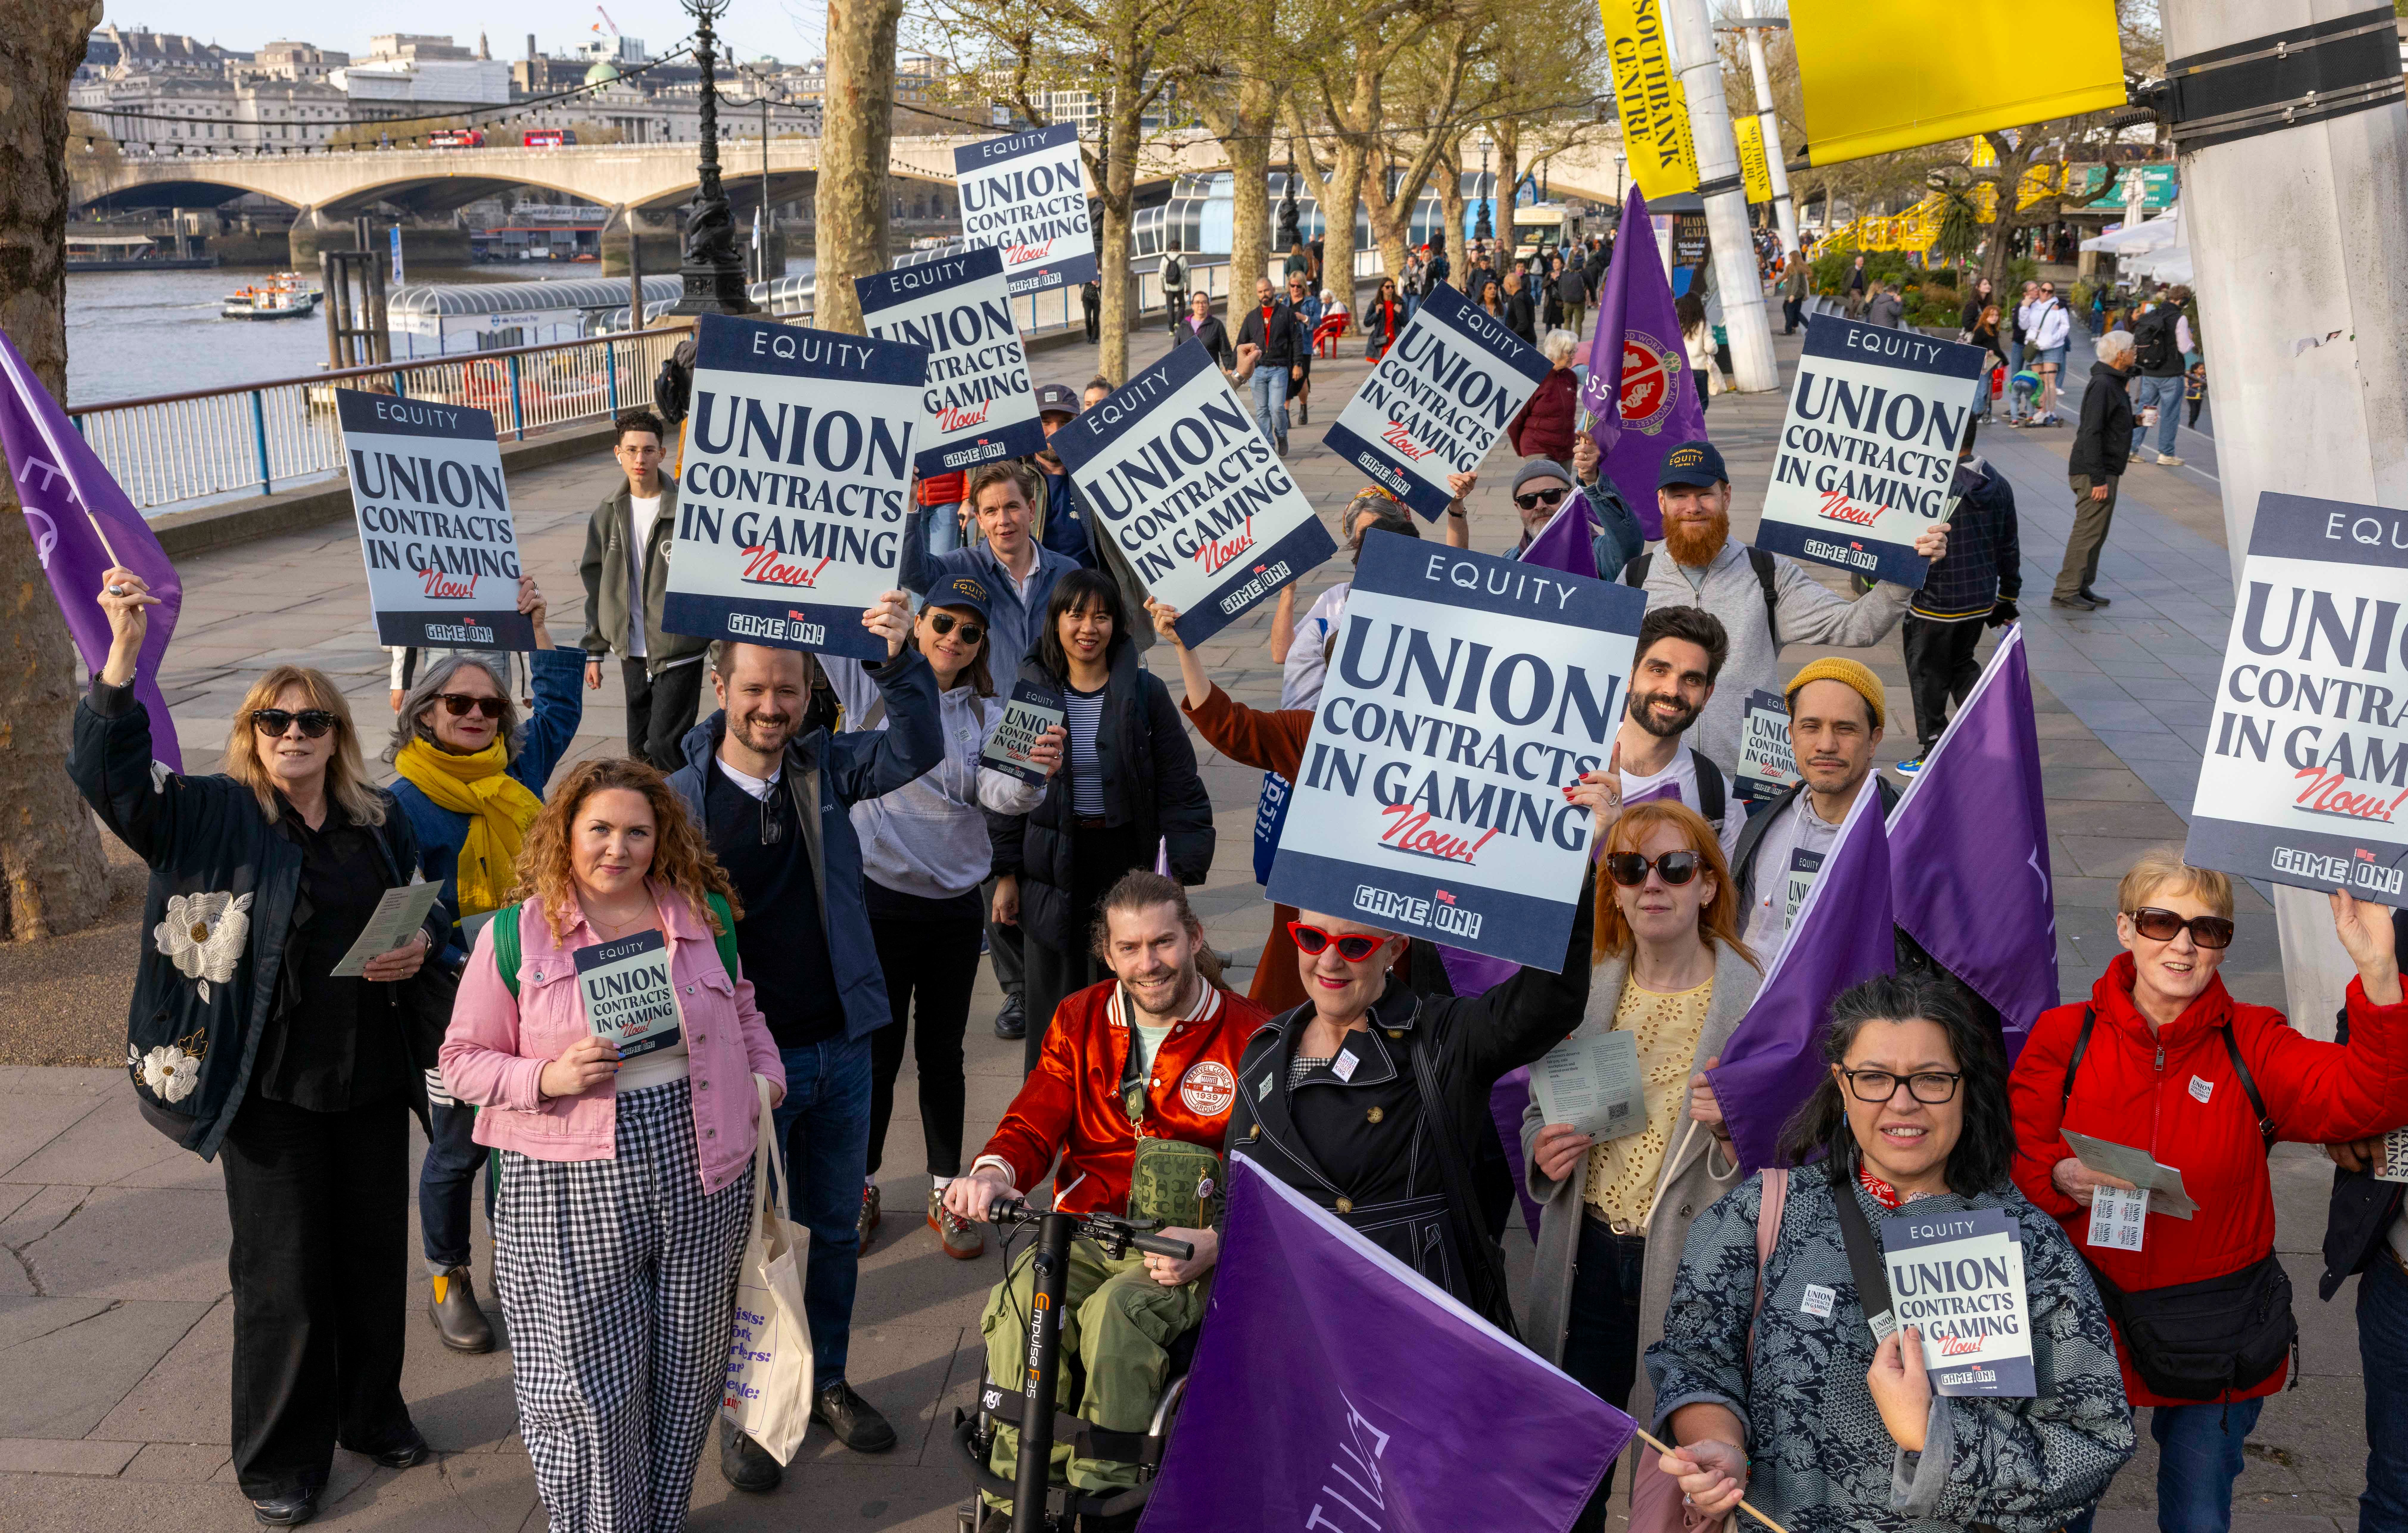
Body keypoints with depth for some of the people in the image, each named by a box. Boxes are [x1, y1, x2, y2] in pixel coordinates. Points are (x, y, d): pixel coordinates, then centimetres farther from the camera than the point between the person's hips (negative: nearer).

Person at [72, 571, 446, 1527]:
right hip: (271, 1083, -4)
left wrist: (422, 945, -5)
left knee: (376, 1251, 16)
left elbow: (428, 907, 18)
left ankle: (372, 1412, 36)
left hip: (372, 1073, 4)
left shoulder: (380, 821, 6)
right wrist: (123, 655, -29)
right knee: (282, 1269, 5)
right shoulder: (215, 818, -4)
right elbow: (110, 775, -19)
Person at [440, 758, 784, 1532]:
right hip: (574, 1190, -3)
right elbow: (464, 1059, 0)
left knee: (688, 1369, 12)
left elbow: (741, 1011, 23)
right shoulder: (514, 935, -3)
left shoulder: (703, 915, 6)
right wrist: (549, 1078, -16)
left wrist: (766, 1074, 7)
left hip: (700, 1178, 3)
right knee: (588, 1386, 2)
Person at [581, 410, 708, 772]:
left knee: (664, 749, -9)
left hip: (679, 653, -5)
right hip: (633, 654, 5)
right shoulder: (609, 513, 6)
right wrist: (594, 651, 12)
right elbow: (596, 585, 13)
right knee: (639, 751, 11)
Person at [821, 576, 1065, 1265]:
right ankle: (861, 1187, 27)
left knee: (942, 1054, 12)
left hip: (955, 905, 2)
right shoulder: (872, 682, -1)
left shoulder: (985, 715, 1)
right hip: (878, 897, -1)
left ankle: (947, 1193, 26)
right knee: (877, 1050, 9)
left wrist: (1036, 774, -37)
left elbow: (999, 790, -17)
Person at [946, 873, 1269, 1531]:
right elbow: (1035, 1120, 7)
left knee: (1116, 1314, -34)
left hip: (1187, 1248, -3)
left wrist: (1216, 1243, -21)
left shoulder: (1247, 1034, -1)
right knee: (1019, 1305, -28)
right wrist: (994, 1172, -17)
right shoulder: (1080, 1020, 13)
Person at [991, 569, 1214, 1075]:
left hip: (1125, 862, -1)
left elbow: (1179, 787, -1)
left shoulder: (1145, 693, -3)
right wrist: (1006, 874, 4)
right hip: (1052, 867, 1)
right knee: (1053, 1002, 6)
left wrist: (1182, 870, -7)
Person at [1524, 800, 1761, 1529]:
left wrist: (1733, 1128, -28)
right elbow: (1540, 1112, 14)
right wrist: (1543, 1153, -7)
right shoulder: (1586, 990, 3)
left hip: (1693, 1267, -3)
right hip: (1589, 1258, 4)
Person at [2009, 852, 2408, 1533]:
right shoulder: (2064, 1037, -5)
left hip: (2216, 1346, 0)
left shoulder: (2255, 1044, -5)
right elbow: (2012, 1156, -3)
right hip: (2087, 1321, 0)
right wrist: (2061, 1178, -26)